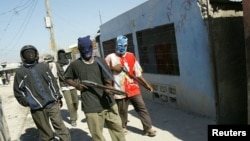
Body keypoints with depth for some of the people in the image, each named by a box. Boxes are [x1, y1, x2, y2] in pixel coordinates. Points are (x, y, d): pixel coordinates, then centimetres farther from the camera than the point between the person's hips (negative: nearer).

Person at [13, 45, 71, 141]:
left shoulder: (43, 66, 7)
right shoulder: (20, 72, 0)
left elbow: (53, 82, 11)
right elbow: (17, 91, 4)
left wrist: (58, 97, 6)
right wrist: (28, 103, 0)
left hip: (52, 103, 1)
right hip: (37, 108, -1)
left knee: (59, 126, 0)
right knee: (45, 132, 8)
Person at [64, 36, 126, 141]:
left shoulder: (100, 61, 3)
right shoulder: (75, 65, 2)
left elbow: (108, 81, 0)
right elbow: (67, 78, 17)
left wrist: (108, 88, -23)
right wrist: (76, 85, -3)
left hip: (108, 103, 2)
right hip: (91, 107, -1)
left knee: (117, 128, 13)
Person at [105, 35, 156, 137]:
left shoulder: (131, 56, 7)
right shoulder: (110, 57, 0)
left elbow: (138, 73, 8)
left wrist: (146, 84, 4)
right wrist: (113, 68, -16)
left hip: (133, 88, 2)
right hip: (120, 90, -2)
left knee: (142, 107, 1)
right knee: (122, 110, 10)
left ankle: (148, 128, 10)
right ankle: (123, 127, 33)